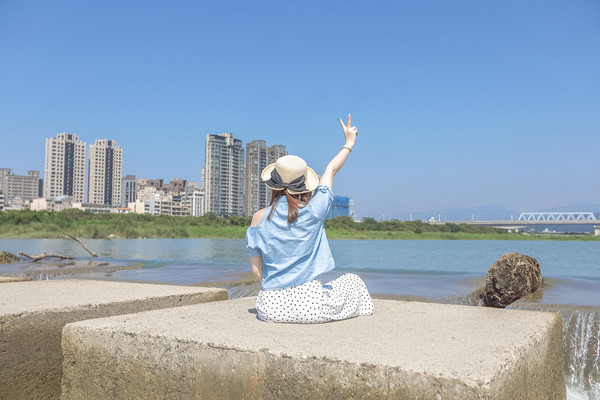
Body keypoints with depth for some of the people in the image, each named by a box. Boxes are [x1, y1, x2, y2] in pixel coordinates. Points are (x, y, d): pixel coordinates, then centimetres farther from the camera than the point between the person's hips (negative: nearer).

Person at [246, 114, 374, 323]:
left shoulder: (259, 219, -4)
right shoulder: (313, 210, -9)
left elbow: (257, 271, 0)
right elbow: (331, 170, 9)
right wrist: (349, 143, 26)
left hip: (271, 307, 3)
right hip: (309, 303, -2)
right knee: (352, 280, 26)